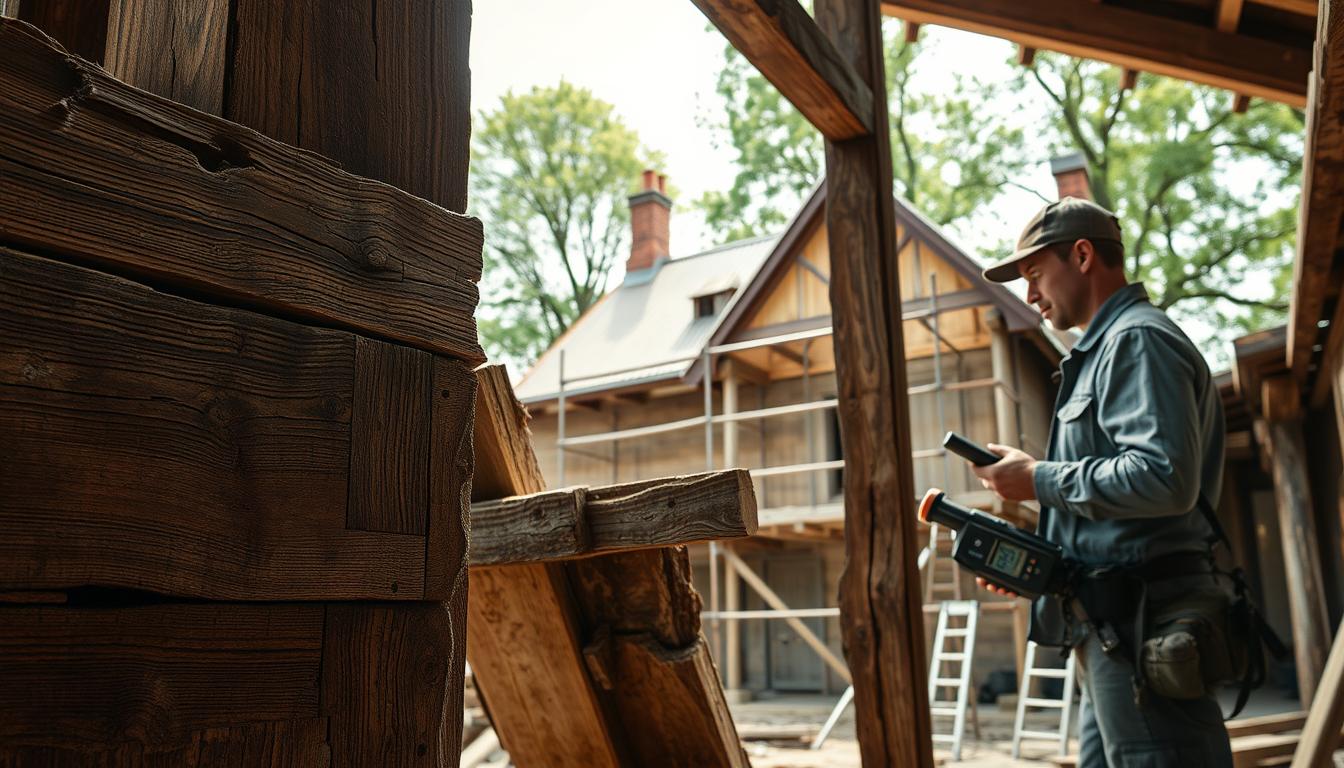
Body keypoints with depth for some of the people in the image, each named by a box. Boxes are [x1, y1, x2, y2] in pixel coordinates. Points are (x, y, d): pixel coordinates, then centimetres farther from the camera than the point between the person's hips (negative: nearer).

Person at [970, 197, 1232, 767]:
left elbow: (1164, 477, -24)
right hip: (1116, 631, 10)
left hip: (1143, 623, -10)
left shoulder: (1137, 339, -9)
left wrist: (1039, 480, -14)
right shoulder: (1104, 348, 22)